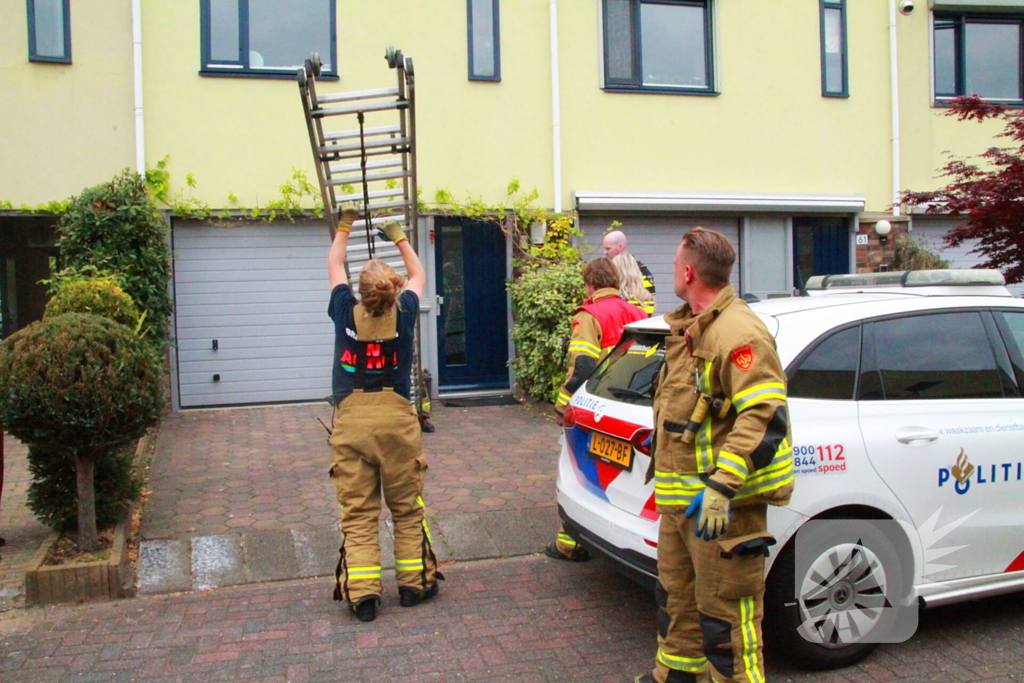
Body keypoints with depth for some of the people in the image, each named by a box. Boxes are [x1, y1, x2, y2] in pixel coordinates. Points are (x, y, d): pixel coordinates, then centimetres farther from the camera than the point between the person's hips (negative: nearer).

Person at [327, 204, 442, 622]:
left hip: (351, 420, 0)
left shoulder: (346, 313, -2)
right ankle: (413, 584, 20)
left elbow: (334, 267, 19)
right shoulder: (404, 314, -2)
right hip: (396, 418, 0)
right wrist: (398, 236, 32)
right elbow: (418, 275, 20)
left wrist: (344, 226, 33)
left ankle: (362, 594, 1)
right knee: (407, 509, 13)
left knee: (358, 514, 4)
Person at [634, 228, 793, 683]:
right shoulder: (687, 328, 14)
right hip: (679, 495, 11)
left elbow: (765, 417, -26)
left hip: (718, 502, -10)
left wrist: (723, 486, -31)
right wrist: (663, 464, 29)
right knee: (676, 593, 23)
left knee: (724, 610, -2)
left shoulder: (738, 333, -19)